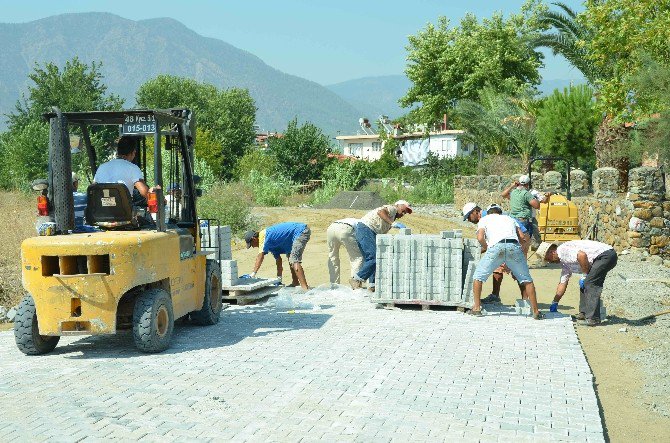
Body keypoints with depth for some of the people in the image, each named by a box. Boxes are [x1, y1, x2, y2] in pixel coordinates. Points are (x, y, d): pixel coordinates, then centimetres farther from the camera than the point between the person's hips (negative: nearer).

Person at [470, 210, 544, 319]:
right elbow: (522, 236, 21)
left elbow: (480, 237, 8)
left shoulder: (484, 219, 28)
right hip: (514, 246, 2)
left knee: (478, 276, 15)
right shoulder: (509, 218, 36)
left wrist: (486, 248, 25)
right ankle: (536, 312, 12)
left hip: (496, 246, -2)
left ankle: (476, 308, 13)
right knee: (526, 280, 14)